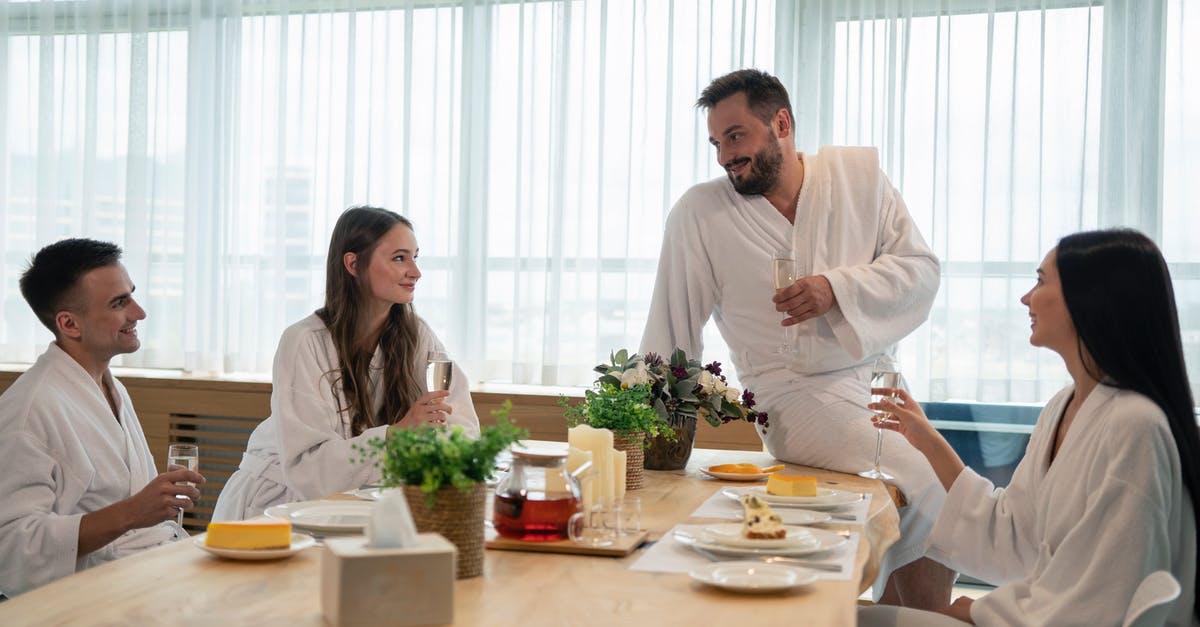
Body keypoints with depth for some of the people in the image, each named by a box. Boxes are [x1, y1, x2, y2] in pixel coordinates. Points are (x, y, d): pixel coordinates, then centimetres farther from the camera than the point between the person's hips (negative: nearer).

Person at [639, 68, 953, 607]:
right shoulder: (698, 213, -6)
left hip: (876, 377, 5)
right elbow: (670, 329, -3)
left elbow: (921, 269, 0)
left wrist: (837, 288, -16)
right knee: (934, 493, -17)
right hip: (796, 398, -4)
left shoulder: (860, 174, 2)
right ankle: (929, 619, 4)